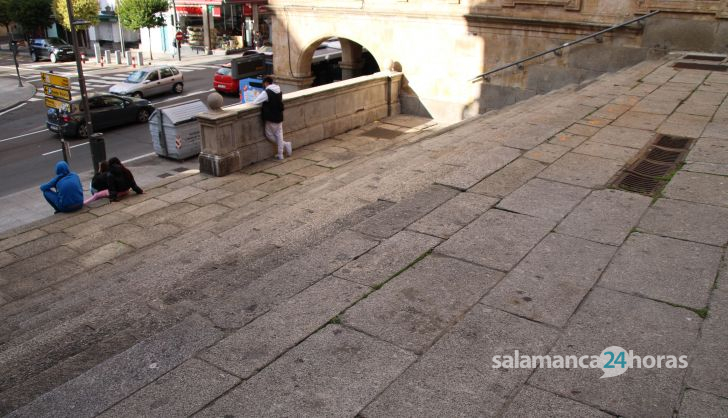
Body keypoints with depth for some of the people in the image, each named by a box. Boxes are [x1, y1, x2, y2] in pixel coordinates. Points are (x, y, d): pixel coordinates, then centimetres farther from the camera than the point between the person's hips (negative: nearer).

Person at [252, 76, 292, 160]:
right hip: (279, 117, 7)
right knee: (279, 134, 12)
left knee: (269, 134, 9)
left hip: (271, 118, -7)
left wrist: (263, 101, 9)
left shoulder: (266, 93, -16)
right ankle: (280, 154, 13)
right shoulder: (279, 91, 6)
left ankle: (285, 144, 3)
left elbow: (255, 102, -12)